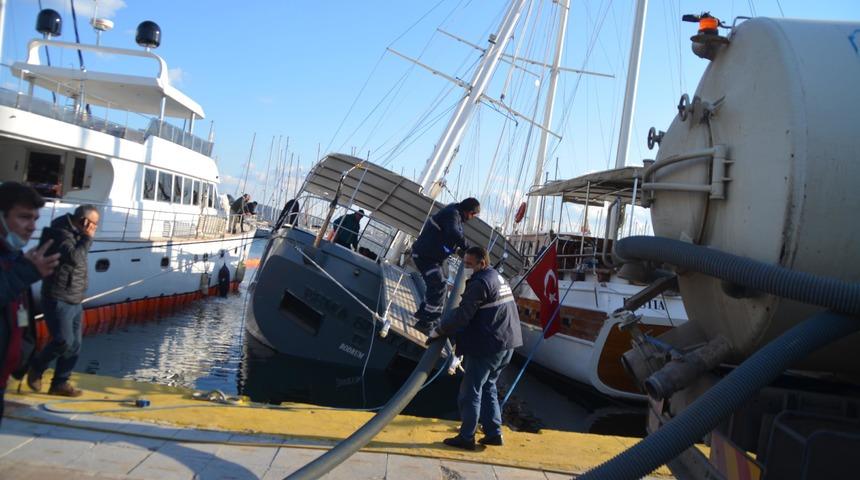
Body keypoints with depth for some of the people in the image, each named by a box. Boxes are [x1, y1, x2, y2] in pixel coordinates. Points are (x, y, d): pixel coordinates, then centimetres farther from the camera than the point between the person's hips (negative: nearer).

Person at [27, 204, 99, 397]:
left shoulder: (75, 235, 14)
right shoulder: (62, 234, -15)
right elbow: (73, 258, -30)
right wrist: (87, 238, -21)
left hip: (75, 301, 9)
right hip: (58, 300, -9)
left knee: (74, 345, 6)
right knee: (63, 341, -14)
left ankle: (60, 383, 14)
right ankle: (36, 369, 11)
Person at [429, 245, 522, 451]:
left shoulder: (480, 283, -17)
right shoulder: (499, 278, 15)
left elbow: (463, 315, -20)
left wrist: (439, 331, -11)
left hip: (486, 346, -10)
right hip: (506, 344, 10)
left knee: (471, 391, 1)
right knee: (488, 387, 20)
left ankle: (466, 437, 8)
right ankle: (494, 432, 22)